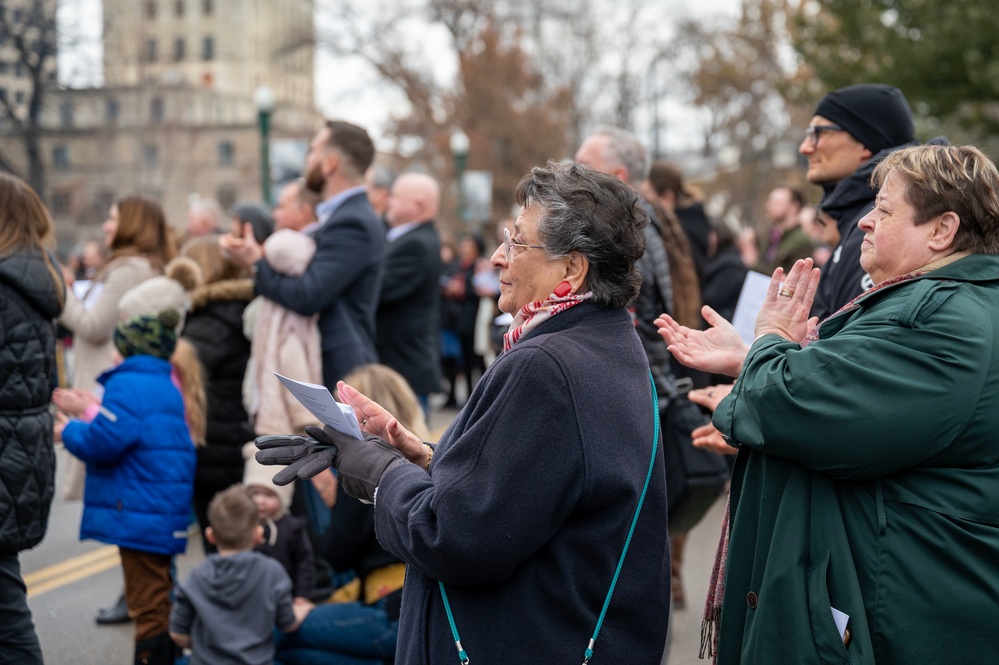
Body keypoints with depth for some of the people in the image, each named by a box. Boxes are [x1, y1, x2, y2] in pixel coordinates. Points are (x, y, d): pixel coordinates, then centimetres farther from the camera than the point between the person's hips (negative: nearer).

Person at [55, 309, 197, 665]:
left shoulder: (127, 385, -13)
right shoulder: (166, 386, 16)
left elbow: (102, 444, -20)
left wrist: (69, 431, -1)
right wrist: (91, 414, 23)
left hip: (139, 514, -9)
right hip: (166, 514, 9)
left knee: (148, 606, -6)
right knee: (158, 600, 20)